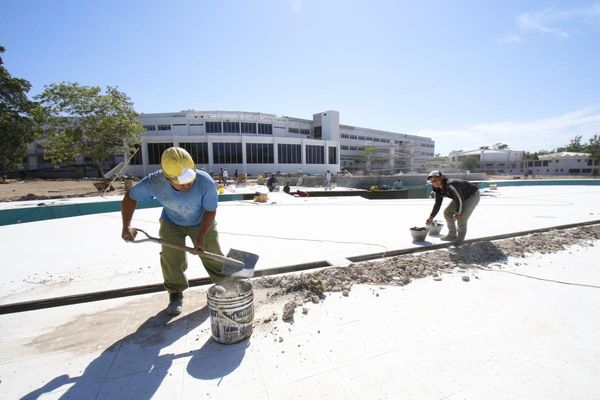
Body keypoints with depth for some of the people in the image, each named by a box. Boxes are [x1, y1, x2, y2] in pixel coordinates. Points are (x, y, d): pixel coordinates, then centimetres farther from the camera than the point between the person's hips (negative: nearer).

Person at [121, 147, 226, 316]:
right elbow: (130, 197, -13)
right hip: (171, 224, 2)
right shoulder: (154, 182, -32)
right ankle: (176, 294, 21)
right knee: (171, 259, -2)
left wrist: (201, 237, -27)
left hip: (201, 223, -1)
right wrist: (126, 226, -19)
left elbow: (210, 211, -25)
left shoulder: (206, 182, -38)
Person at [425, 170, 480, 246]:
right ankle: (452, 235, 14)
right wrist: (431, 217, -11)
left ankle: (460, 238, 6)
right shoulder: (438, 189, -12)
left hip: (473, 195, -8)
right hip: (462, 197, 8)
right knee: (447, 213, -1)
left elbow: (460, 199, -29)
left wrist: (458, 212, -18)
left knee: (461, 217, -18)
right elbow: (437, 204, -5)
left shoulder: (450, 185, -39)